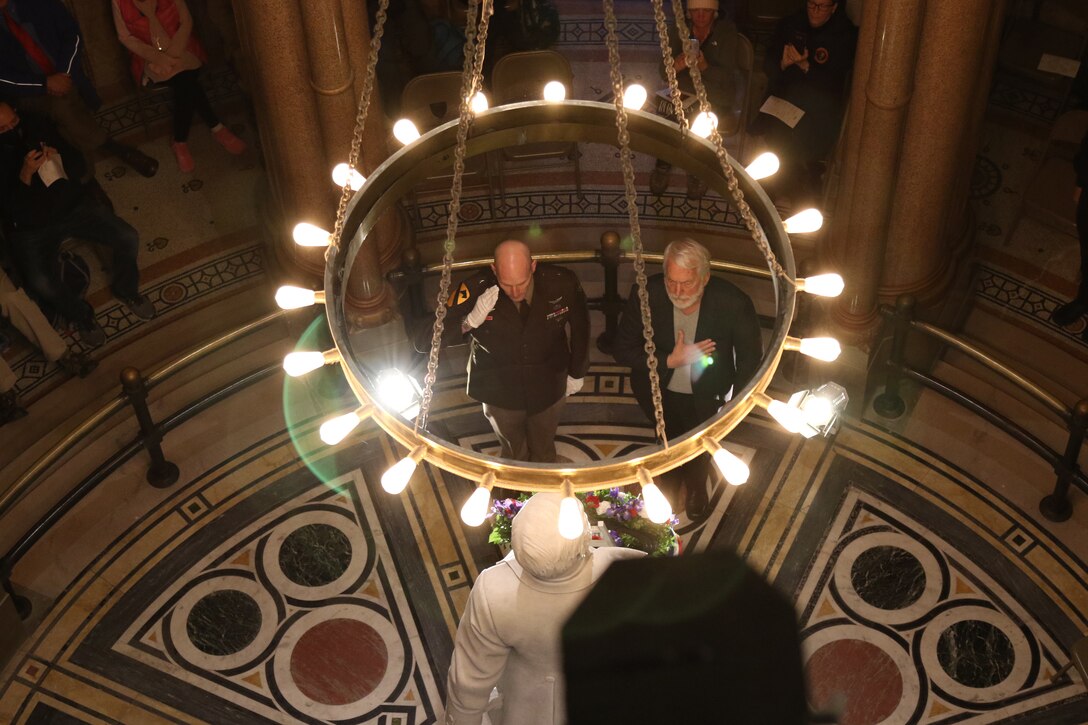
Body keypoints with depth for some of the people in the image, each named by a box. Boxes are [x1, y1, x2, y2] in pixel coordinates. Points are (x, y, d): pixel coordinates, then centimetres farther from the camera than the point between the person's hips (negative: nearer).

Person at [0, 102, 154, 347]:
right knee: (40, 284, -27)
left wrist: (58, 156, -20)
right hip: (32, 227, -3)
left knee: (128, 238, -15)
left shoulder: (37, 125, -2)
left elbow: (79, 165, 2)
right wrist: (25, 175, -31)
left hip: (74, 204, 3)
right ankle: (81, 315, 4)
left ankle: (126, 289, 15)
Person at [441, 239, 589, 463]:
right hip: (500, 392, -1)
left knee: (544, 454, 27)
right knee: (514, 455, 24)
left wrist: (577, 373, 8)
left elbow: (580, 327, -4)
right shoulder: (475, 289, -28)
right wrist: (470, 321, -43)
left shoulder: (562, 283, -25)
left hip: (548, 389, 1)